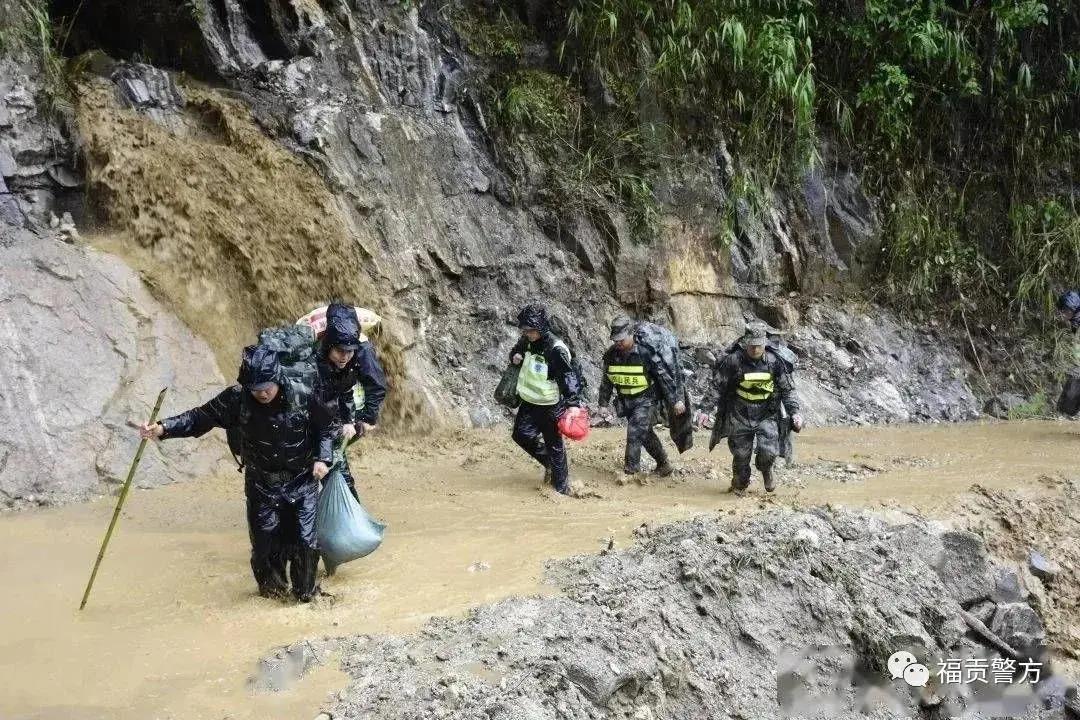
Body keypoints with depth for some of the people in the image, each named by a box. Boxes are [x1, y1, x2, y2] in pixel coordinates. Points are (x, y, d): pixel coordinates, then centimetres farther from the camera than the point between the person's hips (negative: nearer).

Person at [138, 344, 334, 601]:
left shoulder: (303, 396, -16)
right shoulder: (237, 399, -15)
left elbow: (326, 428, 0)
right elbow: (201, 417, -14)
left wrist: (322, 458, -12)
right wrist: (163, 428, -26)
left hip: (302, 484, -1)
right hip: (262, 486, 1)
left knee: (305, 540, -2)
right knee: (265, 541, 5)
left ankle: (305, 590, 22)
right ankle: (272, 587, 33)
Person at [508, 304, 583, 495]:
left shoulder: (556, 350, -23)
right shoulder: (527, 341, 0)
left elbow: (569, 377, -27)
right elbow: (516, 352, 22)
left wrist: (573, 404, -39)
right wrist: (515, 357, -4)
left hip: (551, 406, -7)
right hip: (529, 401, 7)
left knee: (555, 446, 0)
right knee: (521, 434, 3)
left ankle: (562, 489, 13)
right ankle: (549, 462, 27)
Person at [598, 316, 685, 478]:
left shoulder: (645, 353, -19)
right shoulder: (611, 355, -5)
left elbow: (663, 376, -14)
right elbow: (606, 380, 9)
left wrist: (675, 400, -13)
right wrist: (603, 403, 10)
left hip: (645, 400, -5)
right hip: (626, 402, 5)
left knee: (635, 432, -18)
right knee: (646, 434, 16)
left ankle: (631, 470, -12)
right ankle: (663, 463, 33)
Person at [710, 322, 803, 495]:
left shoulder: (774, 362, -6)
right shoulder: (733, 361, -12)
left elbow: (788, 389, 3)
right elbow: (716, 386, -5)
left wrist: (794, 412, -7)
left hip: (767, 416, 1)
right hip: (740, 416, -1)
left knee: (769, 451, -15)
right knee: (741, 455, 5)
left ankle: (766, 469, 21)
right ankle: (740, 484, 36)